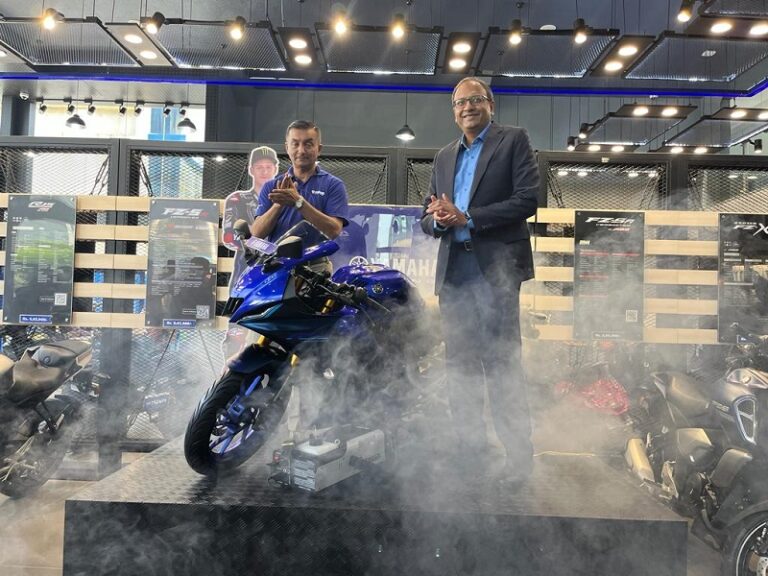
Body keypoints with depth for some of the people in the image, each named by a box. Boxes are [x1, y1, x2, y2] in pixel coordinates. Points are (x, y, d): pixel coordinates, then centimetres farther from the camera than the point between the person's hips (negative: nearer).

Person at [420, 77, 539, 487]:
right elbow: (426, 217, 18)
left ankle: (518, 455, 4)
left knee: (501, 364, -7)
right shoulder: (444, 157, 21)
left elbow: (528, 199, -9)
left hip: (496, 267, -6)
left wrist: (467, 218, -14)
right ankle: (470, 448, 21)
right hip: (453, 271, 6)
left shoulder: (513, 140, 5)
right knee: (460, 365, 9)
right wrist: (438, 219, -7)